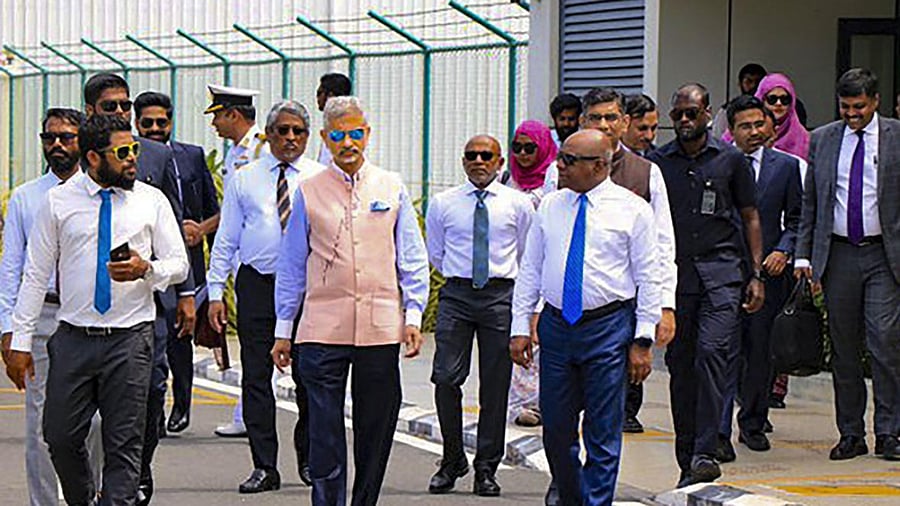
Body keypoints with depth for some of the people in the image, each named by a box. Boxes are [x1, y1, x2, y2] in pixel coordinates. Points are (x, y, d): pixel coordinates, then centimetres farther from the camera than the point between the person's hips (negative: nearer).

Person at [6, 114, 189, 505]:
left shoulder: (152, 201, 5)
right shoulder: (58, 201, 4)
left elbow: (179, 265, 7)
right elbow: (36, 274, 5)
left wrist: (146, 269, -15)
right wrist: (21, 340, 1)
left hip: (130, 340, 0)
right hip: (73, 337, 1)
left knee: (124, 444, 0)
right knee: (60, 436, 3)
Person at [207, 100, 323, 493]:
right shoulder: (245, 179, 7)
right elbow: (226, 240, 8)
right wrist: (216, 292, 1)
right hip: (257, 284, 0)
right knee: (256, 376, 0)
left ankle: (309, 458, 23)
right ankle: (264, 467, 6)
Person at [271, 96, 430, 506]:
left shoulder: (392, 188, 8)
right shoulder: (309, 192, 6)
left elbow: (413, 258, 10)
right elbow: (291, 264, 10)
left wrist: (413, 316, 0)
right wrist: (283, 329, 7)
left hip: (380, 329, 1)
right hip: (323, 329, -1)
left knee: (376, 428, 7)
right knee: (325, 430, -4)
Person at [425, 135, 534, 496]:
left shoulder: (519, 204, 5)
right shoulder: (443, 203, 6)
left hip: (501, 294, 0)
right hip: (456, 294, 0)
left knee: (495, 385, 1)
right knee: (446, 378, -9)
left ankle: (486, 468, 10)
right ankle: (452, 460, 7)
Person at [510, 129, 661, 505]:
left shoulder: (632, 209, -2)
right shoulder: (549, 207, 10)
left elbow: (649, 279, -3)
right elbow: (530, 270, 13)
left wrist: (642, 340, -8)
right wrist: (520, 326, 6)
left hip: (609, 326, -4)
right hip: (557, 324, 4)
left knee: (603, 434, 0)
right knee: (556, 429, 8)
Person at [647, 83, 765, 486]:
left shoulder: (731, 159, 6)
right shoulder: (657, 162, 8)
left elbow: (750, 217, 11)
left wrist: (756, 275, 4)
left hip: (721, 271, -2)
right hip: (674, 271, 2)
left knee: (712, 352, -19)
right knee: (681, 366, 4)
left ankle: (705, 453, -20)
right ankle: (687, 460, 13)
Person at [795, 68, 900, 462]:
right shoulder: (822, 140, 9)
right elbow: (810, 203, 12)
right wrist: (803, 254, 5)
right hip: (837, 255, 3)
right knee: (844, 348, 7)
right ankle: (851, 433, 15)